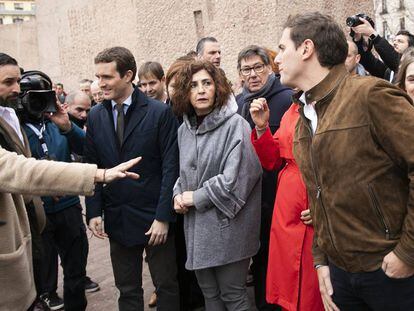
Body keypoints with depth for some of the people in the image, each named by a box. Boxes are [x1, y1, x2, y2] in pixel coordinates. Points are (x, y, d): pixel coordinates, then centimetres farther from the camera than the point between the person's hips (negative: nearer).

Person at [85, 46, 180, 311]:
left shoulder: (161, 112, -9)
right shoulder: (95, 117, 4)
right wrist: (94, 212, -1)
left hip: (155, 218, -3)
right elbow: (92, 168, 7)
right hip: (117, 219, 4)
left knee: (167, 286, 10)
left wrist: (163, 217, -13)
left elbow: (171, 167, -10)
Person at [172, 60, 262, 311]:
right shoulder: (185, 129, 9)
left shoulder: (234, 124, -12)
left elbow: (236, 177, -20)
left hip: (227, 225, -6)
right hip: (196, 227, 6)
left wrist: (196, 197, -11)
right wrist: (179, 194, 0)